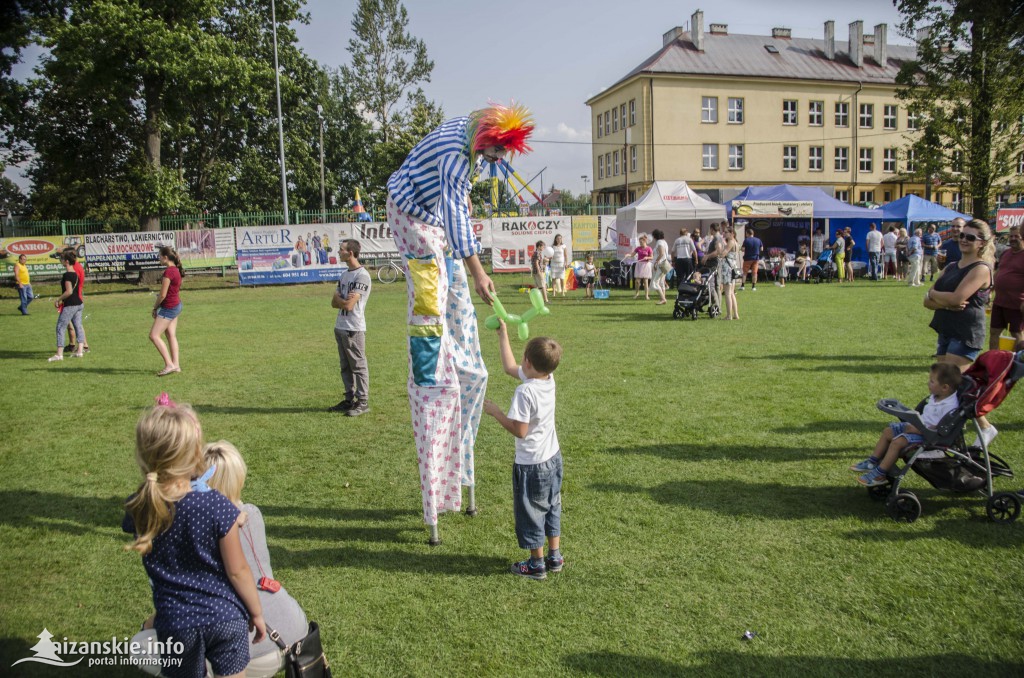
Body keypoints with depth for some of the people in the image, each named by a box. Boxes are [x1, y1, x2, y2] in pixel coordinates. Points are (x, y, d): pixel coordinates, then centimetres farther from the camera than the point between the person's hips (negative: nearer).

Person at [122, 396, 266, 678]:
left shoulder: (137, 509, -12)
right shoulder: (216, 506, -21)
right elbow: (237, 570, -12)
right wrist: (257, 613, 2)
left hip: (175, 623, 3)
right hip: (225, 616, -2)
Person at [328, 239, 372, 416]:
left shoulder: (362, 275, -13)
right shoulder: (344, 275, 16)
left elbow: (349, 305, -19)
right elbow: (334, 303, 13)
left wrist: (338, 297, 0)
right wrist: (342, 299, -8)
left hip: (354, 329, -9)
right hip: (340, 327, 9)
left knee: (358, 366, -3)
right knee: (345, 367, 14)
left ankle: (363, 402, 3)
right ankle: (350, 399, 22)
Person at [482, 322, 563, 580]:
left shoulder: (525, 391, -27)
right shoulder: (549, 379, -3)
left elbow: (519, 430, -25)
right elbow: (509, 367, 11)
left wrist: (496, 412, -15)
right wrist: (503, 334, 14)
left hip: (531, 464, -8)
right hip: (553, 457, 8)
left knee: (530, 512, 9)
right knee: (552, 508, 21)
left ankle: (536, 564, 23)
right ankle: (555, 557, 33)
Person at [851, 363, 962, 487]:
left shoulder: (949, 406, -25)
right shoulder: (935, 397, 5)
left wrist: (918, 430, -25)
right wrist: (914, 424, 6)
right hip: (918, 426, 11)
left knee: (897, 442, -24)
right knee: (888, 431, 9)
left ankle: (879, 475, -16)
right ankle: (872, 462, 15)